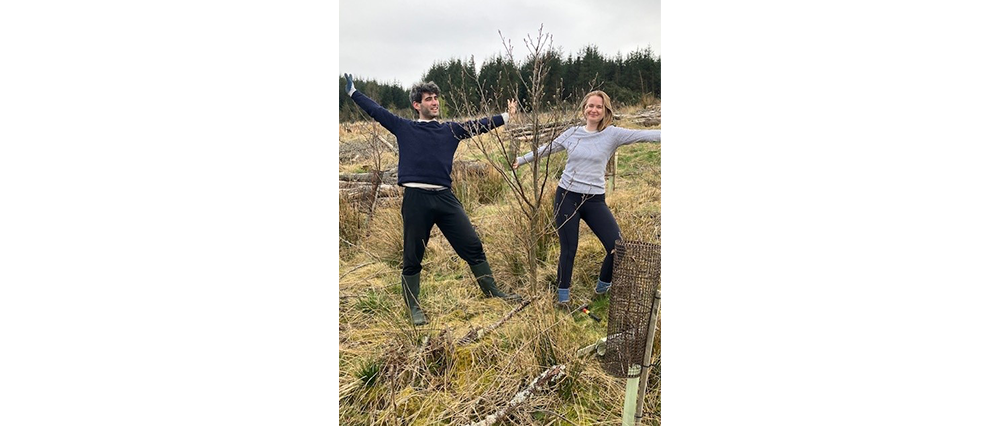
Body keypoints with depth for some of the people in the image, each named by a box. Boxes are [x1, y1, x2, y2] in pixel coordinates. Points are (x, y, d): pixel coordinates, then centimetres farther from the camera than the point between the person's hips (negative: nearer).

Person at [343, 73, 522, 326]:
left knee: (473, 246, 5)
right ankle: (414, 307, 22)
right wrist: (352, 92, 16)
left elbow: (478, 125, 13)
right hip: (415, 199, -2)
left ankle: (493, 292, 20)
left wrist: (506, 116, 8)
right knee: (412, 258, 6)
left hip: (445, 197, 2)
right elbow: (376, 111, 14)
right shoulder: (404, 128, 10)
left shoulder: (451, 129, 15)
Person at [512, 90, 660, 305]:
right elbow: (546, 149, 16)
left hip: (594, 200, 0)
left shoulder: (612, 134, -1)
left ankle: (603, 287, 21)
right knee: (568, 249, 3)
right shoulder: (572, 133, 4)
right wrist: (521, 160, 19)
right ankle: (562, 296, 23)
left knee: (619, 247, -6)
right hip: (567, 197, 0)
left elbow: (644, 135, -11)